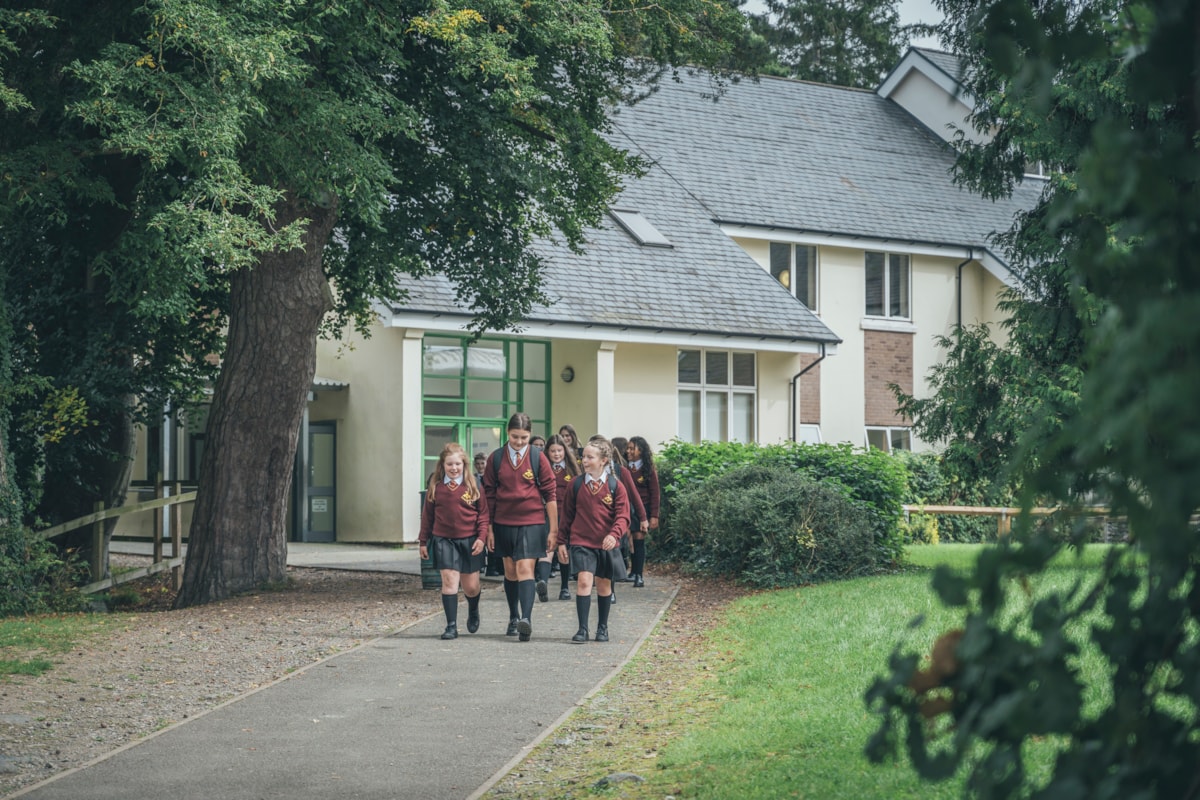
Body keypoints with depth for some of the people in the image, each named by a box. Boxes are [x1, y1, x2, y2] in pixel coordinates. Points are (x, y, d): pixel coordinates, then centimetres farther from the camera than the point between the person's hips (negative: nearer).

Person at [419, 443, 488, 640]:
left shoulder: (473, 485, -1)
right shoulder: (435, 486, 3)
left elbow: (483, 513, 1)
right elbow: (427, 515, 9)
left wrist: (481, 537, -9)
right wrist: (424, 541, 9)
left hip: (469, 541, 0)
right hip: (443, 540, 0)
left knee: (471, 586, 7)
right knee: (449, 580, -12)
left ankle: (473, 612, 40)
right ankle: (451, 626, -7)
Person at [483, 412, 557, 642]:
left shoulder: (538, 457, -2)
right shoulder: (496, 458, 3)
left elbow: (550, 494, 0)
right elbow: (489, 495, 8)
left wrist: (553, 529, -2)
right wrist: (488, 528, 7)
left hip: (532, 522, -3)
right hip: (504, 522, 3)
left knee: (525, 568, -16)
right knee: (510, 571, 11)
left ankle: (526, 618, -26)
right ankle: (514, 618, 25)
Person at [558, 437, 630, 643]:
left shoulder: (615, 486, -3)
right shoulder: (576, 484, 1)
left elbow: (622, 516, -7)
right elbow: (567, 515, 9)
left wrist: (614, 534, -25)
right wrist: (563, 541, 8)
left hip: (606, 544, 0)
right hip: (581, 542, 0)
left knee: (604, 584, 11)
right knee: (583, 580, -15)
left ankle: (602, 627, 27)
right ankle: (582, 629, -13)